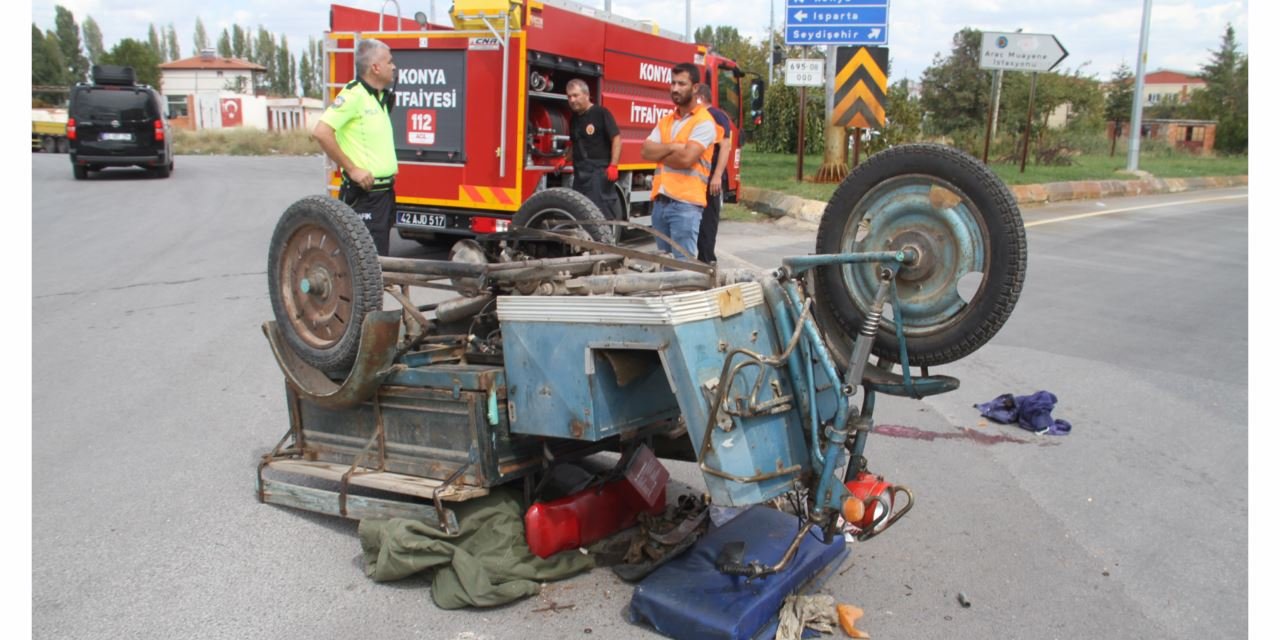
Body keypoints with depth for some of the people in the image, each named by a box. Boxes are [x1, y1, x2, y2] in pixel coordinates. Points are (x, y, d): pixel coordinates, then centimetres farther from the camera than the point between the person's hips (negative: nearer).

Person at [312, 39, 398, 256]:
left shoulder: (381, 97, 15)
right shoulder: (354, 94, -13)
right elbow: (320, 132, -22)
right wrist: (352, 169, -19)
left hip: (384, 192, 9)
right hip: (363, 194, -9)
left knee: (380, 256, 14)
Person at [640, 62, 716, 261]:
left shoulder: (703, 122, -6)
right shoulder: (665, 121, 17)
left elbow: (686, 159, -17)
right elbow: (645, 151, 5)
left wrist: (658, 153, -1)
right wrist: (672, 147, -9)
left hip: (685, 204, -7)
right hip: (660, 202, 7)